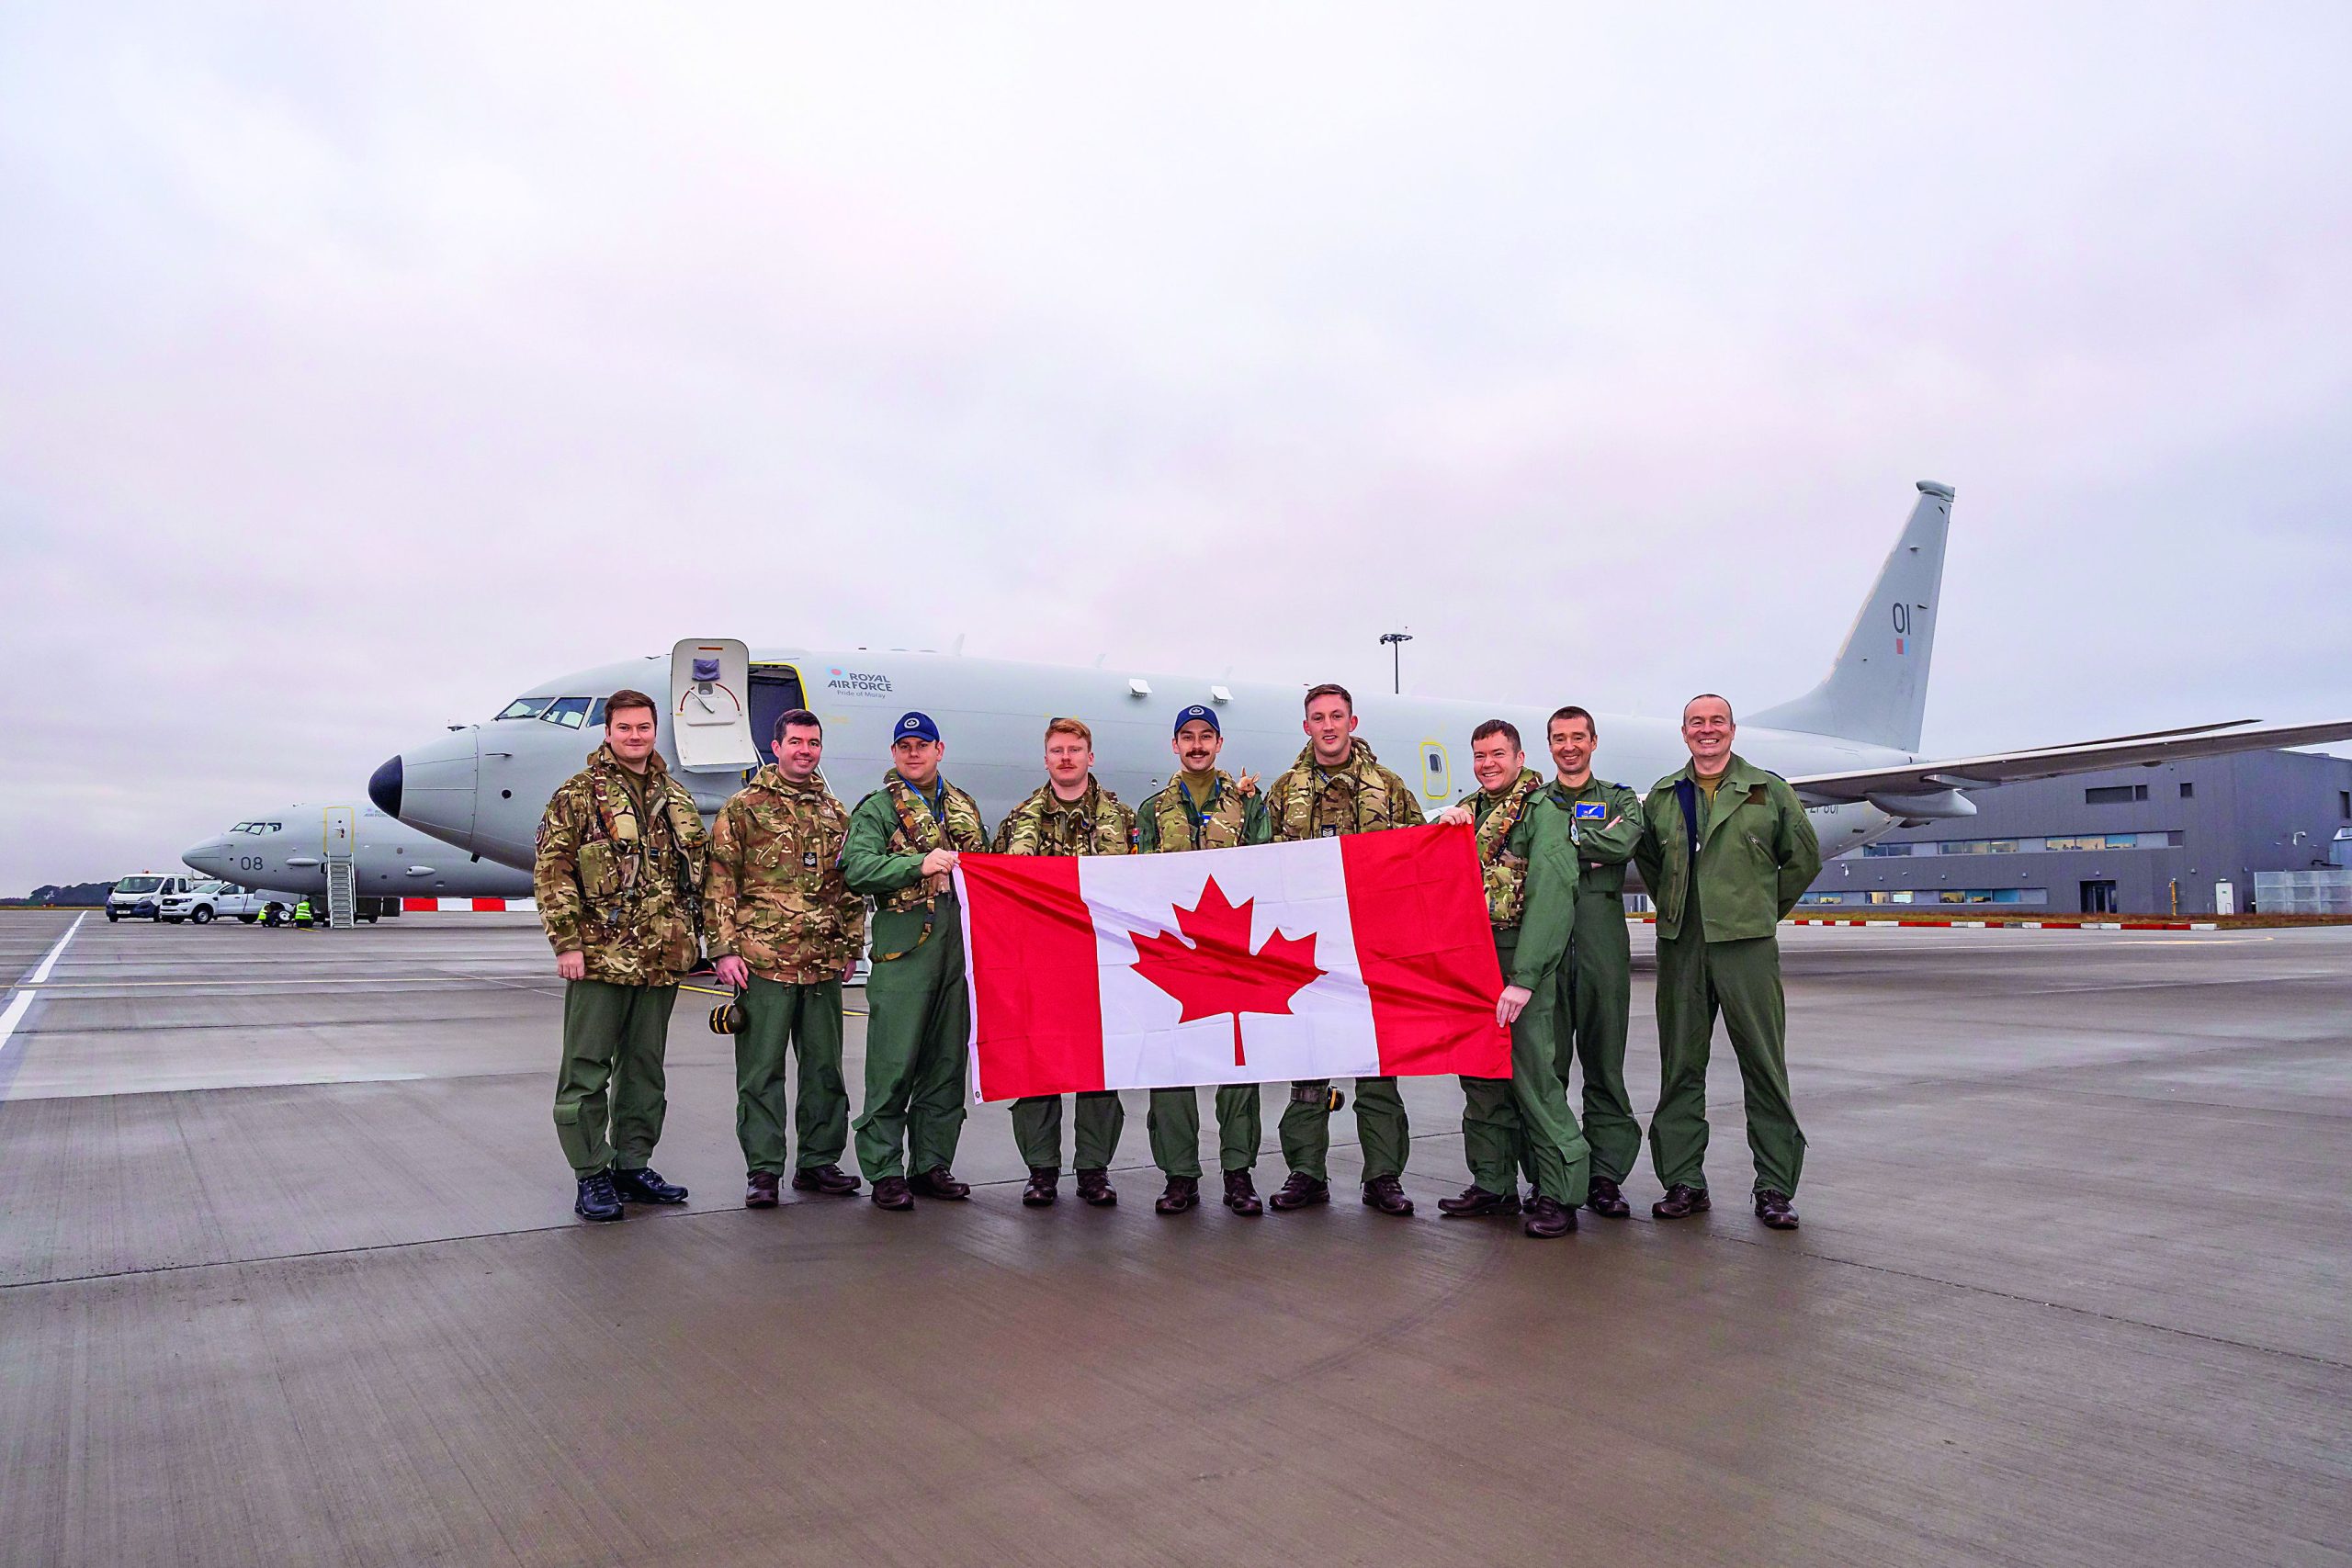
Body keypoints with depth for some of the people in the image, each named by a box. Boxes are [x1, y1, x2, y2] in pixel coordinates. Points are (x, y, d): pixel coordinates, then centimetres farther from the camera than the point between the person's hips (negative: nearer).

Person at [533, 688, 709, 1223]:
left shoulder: (675, 797, 13)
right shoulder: (578, 794, -2)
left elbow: (697, 871, 18)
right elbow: (551, 871, -7)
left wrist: (689, 938, 12)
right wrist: (567, 942, -13)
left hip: (660, 960, 5)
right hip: (599, 957, -5)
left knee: (645, 1067, 13)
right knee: (587, 1070, 1)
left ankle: (633, 1166, 23)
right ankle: (592, 1176, 10)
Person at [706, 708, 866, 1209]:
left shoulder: (836, 813, 14)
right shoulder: (744, 807, 0)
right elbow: (720, 883, -3)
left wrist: (851, 947, 14)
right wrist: (724, 948, -10)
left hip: (824, 964, 5)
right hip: (763, 961, -5)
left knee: (825, 1067, 10)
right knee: (761, 1069, 1)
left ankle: (820, 1161, 22)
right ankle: (762, 1171, 9)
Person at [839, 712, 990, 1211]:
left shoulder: (964, 807, 19)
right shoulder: (878, 808, 2)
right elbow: (856, 867, -14)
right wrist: (919, 865, -25)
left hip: (961, 946, 6)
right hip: (904, 949, -5)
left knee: (948, 1063, 10)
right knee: (894, 1066, -5)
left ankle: (933, 1165, 20)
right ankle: (884, 1171, 5)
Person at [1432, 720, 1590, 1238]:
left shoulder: (1543, 808, -6)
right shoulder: (1468, 810, 17)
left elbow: (1550, 895, -15)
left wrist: (1523, 978, -21)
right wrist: (1444, 826, -7)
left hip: (1525, 961, -7)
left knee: (1533, 1075, -7)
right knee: (1480, 1078, 10)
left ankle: (1559, 1194, 3)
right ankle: (1493, 1185, 21)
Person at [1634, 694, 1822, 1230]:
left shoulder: (1769, 791, 5)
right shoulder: (1661, 796, 11)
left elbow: (1804, 857, 12)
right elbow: (1647, 858, 24)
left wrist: (1767, 909, 10)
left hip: (1746, 944, -2)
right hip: (1680, 945, 3)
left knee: (1764, 1065, -1)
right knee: (1680, 1066, 5)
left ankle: (1774, 1188, 9)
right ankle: (1683, 1182, 14)